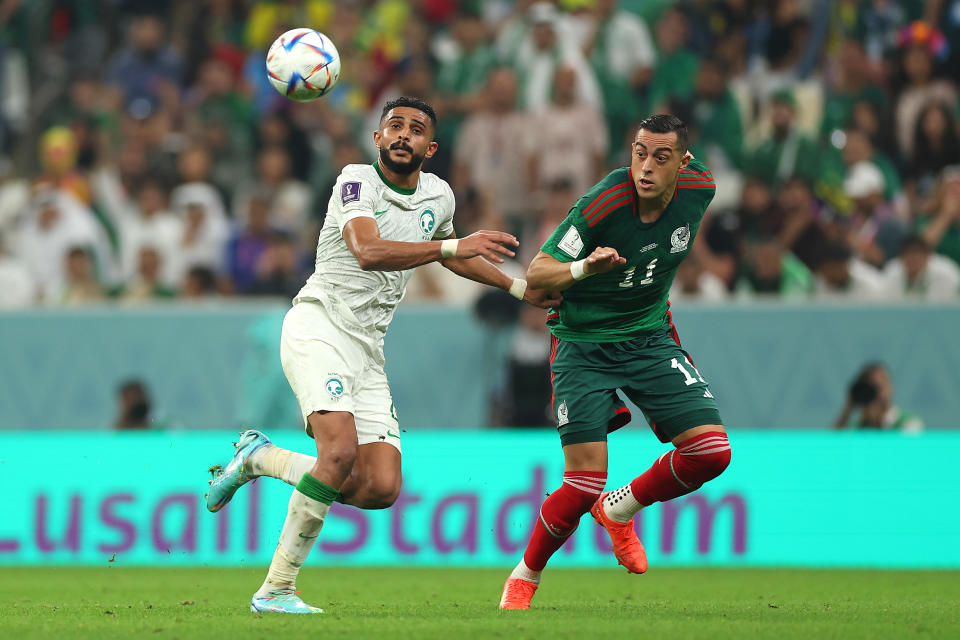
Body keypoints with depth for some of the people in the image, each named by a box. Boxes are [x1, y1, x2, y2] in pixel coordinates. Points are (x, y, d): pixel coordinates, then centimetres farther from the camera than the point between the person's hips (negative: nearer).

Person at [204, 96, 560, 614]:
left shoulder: (438, 195, 13)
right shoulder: (357, 182, -9)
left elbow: (452, 258, 35)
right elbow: (368, 251, -28)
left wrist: (520, 289, 36)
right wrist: (454, 246, -36)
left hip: (367, 348, 7)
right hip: (318, 325, -7)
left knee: (380, 488, -5)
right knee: (341, 453, -29)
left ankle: (260, 458, 15)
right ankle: (277, 589, -17)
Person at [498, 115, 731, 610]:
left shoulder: (699, 188, -11)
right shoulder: (603, 202, -26)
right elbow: (537, 273, -24)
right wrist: (583, 268, -43)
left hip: (650, 338, 5)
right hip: (583, 342, -5)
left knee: (711, 451, -11)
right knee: (584, 484, -15)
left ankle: (618, 510, 17)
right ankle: (524, 577, 12)